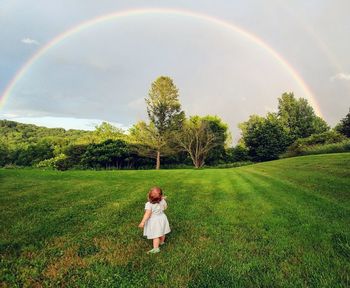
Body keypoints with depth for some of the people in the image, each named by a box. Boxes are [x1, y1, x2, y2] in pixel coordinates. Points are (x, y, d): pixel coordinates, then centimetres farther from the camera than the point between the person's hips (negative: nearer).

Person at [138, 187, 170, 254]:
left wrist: (142, 222, -22)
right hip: (162, 219, 6)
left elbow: (147, 214, -28)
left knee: (155, 235, 1)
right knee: (162, 232, 23)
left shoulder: (149, 204, -27)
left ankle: (156, 248, 4)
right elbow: (165, 207, 6)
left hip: (154, 221, -6)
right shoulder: (162, 201, -12)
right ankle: (161, 242, 46)